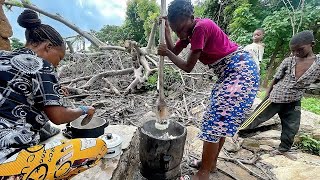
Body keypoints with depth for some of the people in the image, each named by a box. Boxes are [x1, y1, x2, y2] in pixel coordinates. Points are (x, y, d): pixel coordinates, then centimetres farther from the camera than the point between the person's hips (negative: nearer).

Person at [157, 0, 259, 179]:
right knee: (220, 120, 14)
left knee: (216, 121, -9)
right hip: (229, 73, 10)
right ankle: (212, 162, 31)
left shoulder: (201, 27, -21)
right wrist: (166, 30, -2)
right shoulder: (190, 30, 7)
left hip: (241, 70, -10)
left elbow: (188, 67, -18)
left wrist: (167, 53, -7)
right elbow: (174, 51, 9)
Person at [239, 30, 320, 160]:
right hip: (276, 97, -3)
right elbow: (276, 78, -1)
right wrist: (268, 93, 3)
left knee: (292, 127, 13)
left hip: (294, 102, 3)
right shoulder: (288, 61, -9)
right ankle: (238, 131, 14)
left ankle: (284, 149, 33)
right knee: (257, 117, -1)